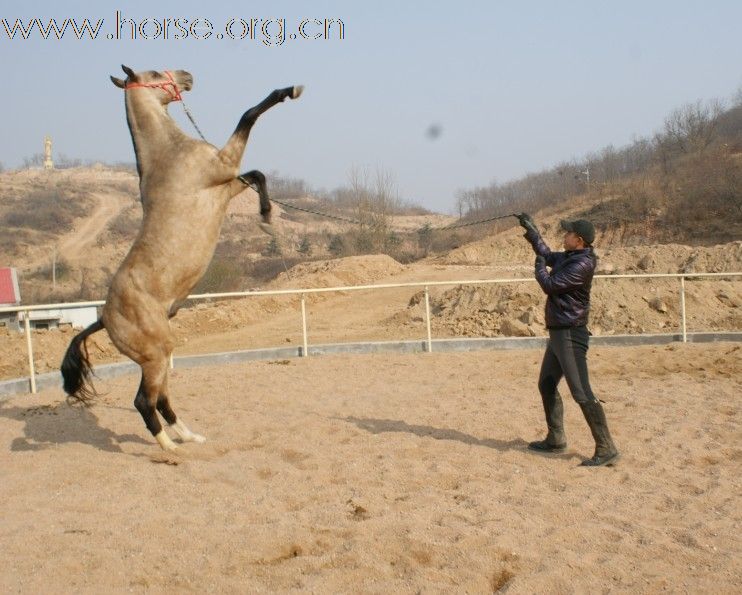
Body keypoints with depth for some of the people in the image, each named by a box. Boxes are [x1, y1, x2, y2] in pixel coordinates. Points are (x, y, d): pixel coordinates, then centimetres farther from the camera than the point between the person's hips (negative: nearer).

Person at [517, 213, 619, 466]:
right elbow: (547, 254, 29)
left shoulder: (582, 264, -18)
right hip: (558, 333, 10)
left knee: (581, 393, -12)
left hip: (570, 335, -10)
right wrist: (530, 229, 28)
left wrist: (539, 267, -1)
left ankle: (606, 449, -8)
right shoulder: (567, 257, 10)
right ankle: (555, 439, 28)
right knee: (546, 385, 18)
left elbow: (550, 285, -20)